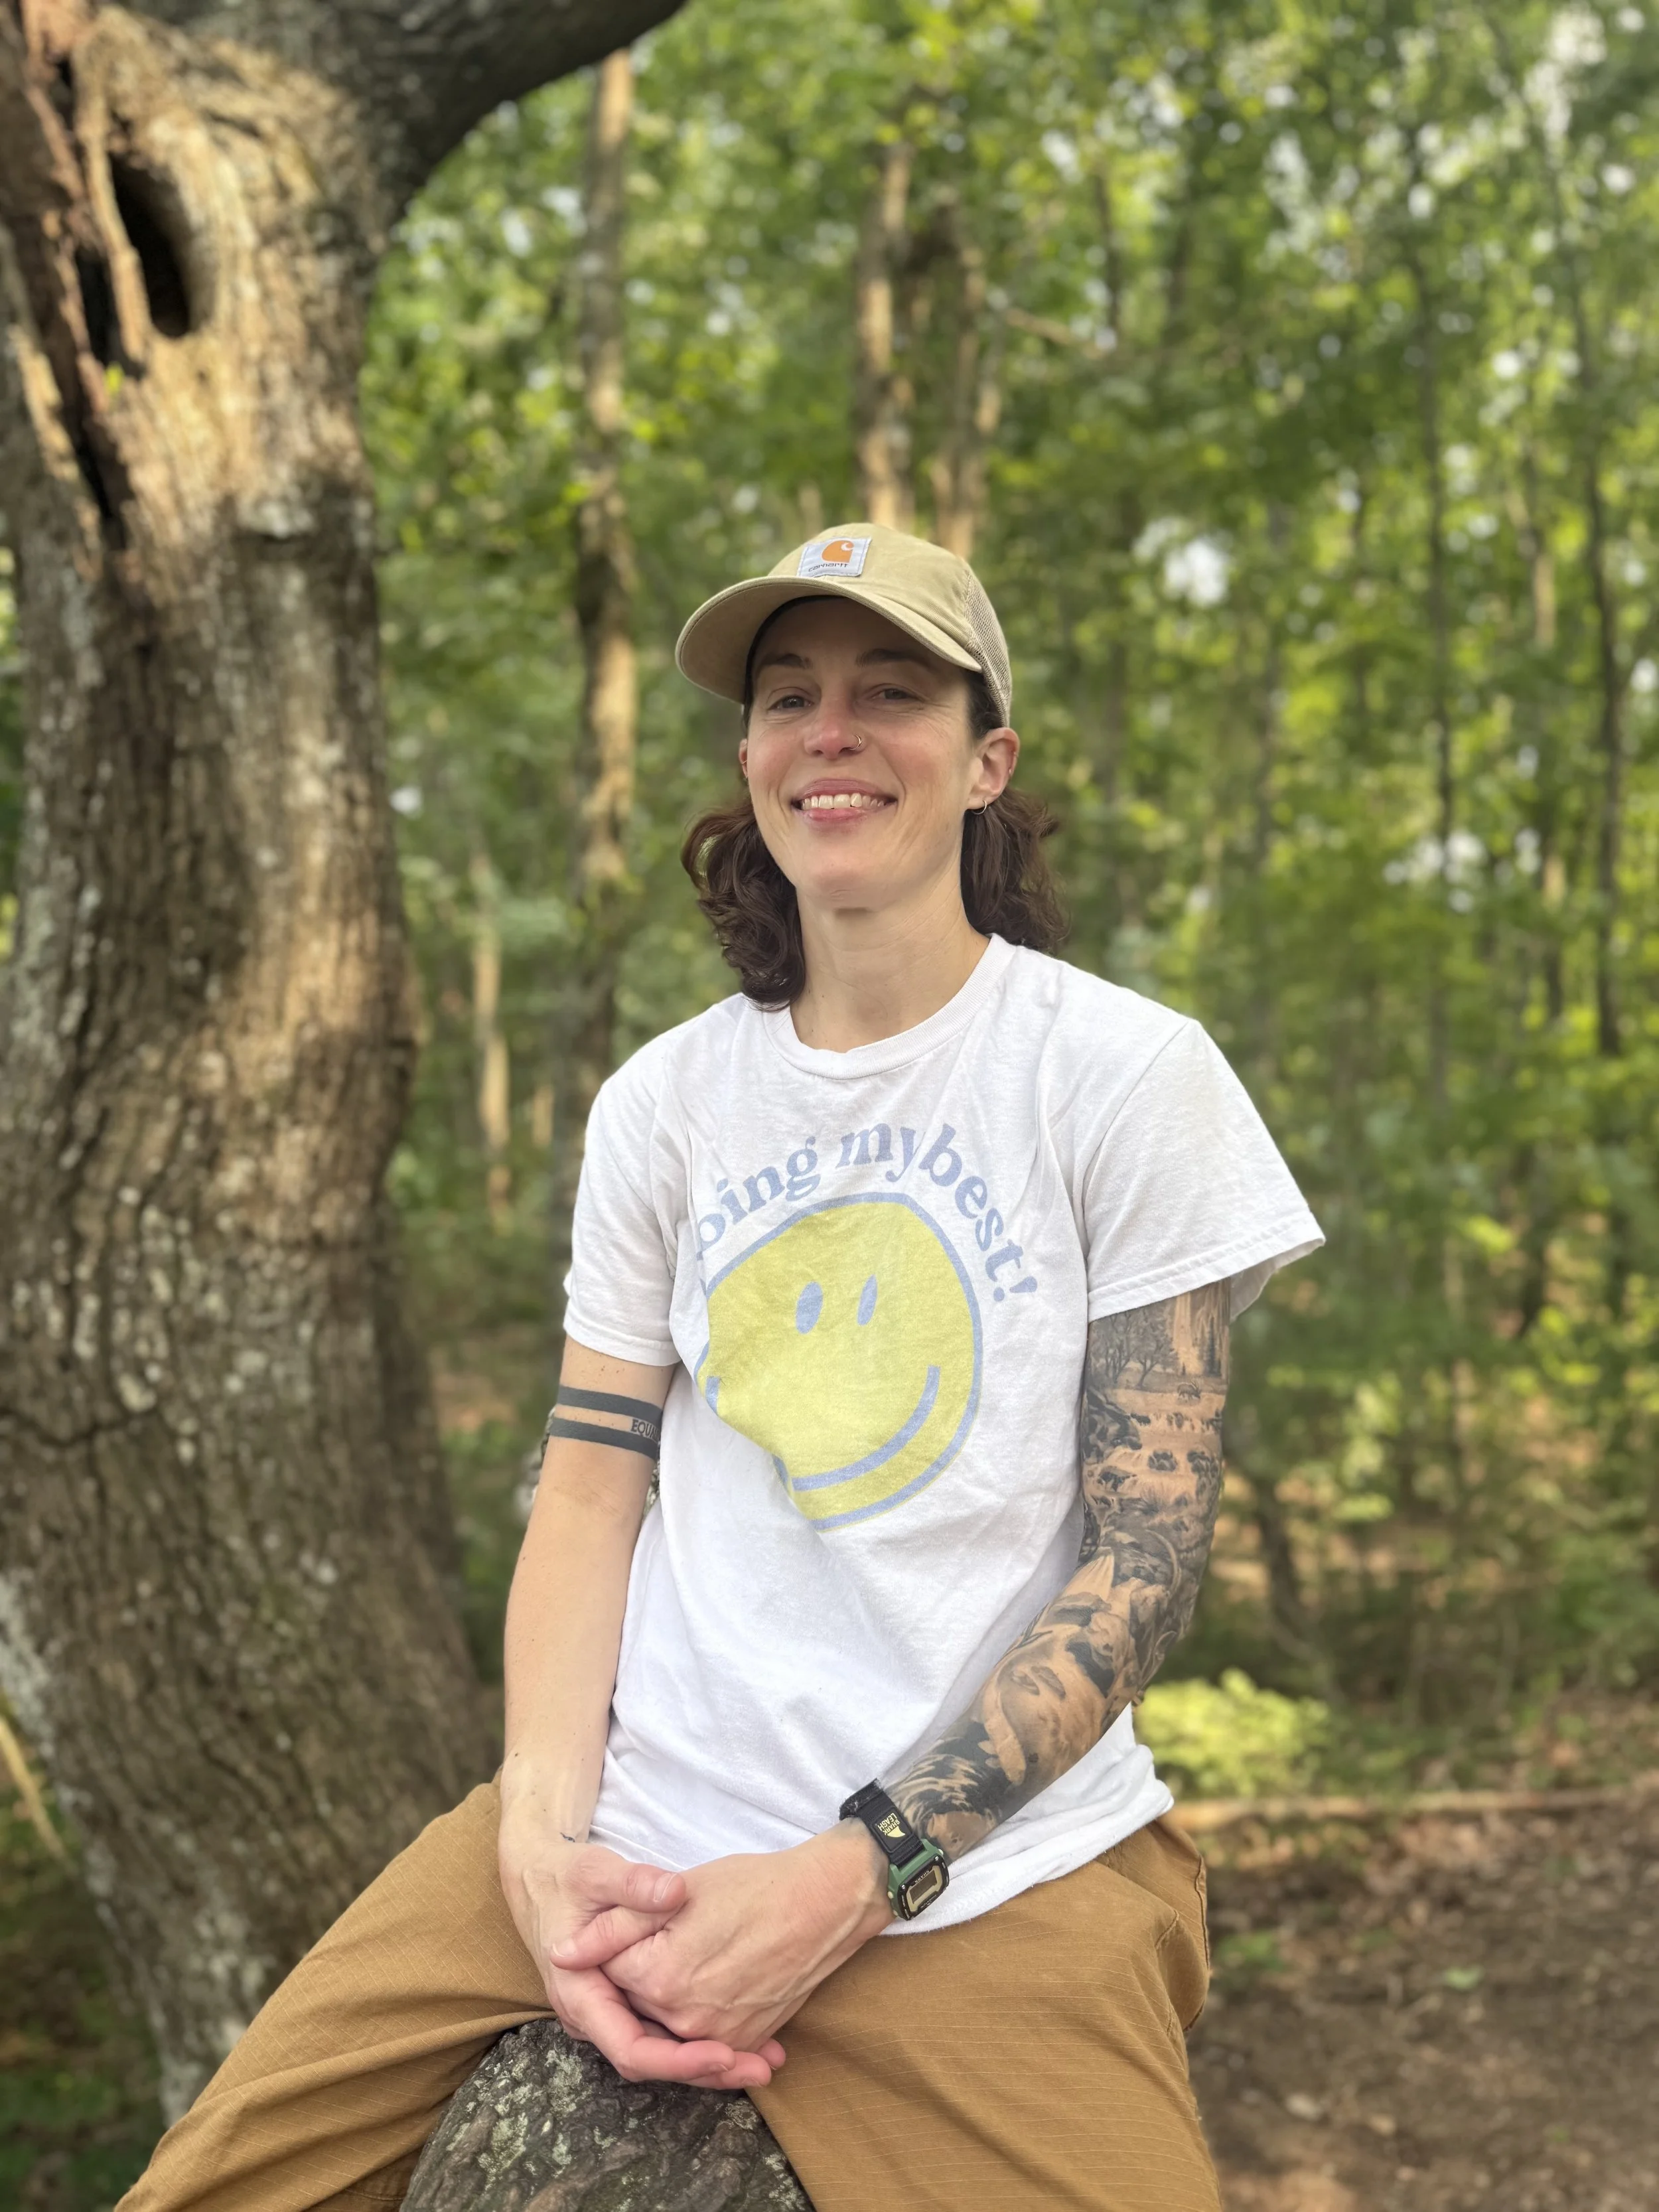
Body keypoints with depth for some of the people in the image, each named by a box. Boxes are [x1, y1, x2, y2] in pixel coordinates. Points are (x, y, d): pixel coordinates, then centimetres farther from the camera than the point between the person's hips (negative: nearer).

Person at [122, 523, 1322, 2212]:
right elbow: (588, 1488, 7)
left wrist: (852, 1876, -15)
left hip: (985, 1872, -3)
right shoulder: (661, 1105, 8)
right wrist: (545, 1831, -10)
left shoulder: (1126, 1075, -4)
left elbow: (1145, 1556, -7)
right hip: (637, 1837, 3)